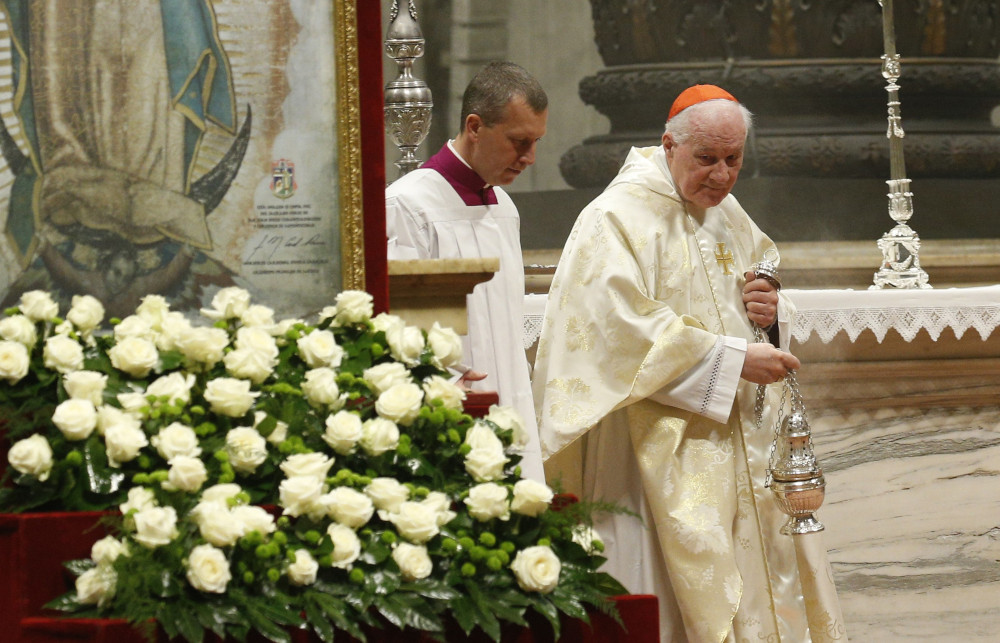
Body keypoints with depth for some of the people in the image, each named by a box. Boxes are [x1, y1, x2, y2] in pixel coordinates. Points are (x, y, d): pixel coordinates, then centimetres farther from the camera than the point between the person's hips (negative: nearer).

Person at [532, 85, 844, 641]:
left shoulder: (728, 215, 15)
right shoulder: (620, 218, -11)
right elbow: (626, 328, -21)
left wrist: (771, 312, 0)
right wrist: (733, 360, -21)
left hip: (743, 444, 8)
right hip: (664, 446, -8)